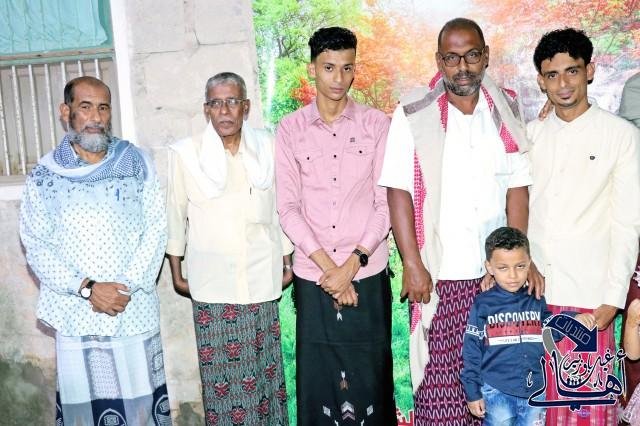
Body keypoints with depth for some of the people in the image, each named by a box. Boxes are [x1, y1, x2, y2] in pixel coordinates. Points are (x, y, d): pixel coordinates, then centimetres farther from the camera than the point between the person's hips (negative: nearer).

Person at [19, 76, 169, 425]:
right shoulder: (44, 175, 3)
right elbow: (36, 248, -1)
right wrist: (87, 288, -14)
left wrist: (127, 287, -11)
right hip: (75, 315, 0)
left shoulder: (136, 163, 4)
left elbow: (156, 229, 1)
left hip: (135, 312, 0)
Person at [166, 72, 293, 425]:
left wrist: (287, 261, 12)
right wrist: (176, 271, 9)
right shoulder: (185, 153, -5)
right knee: (221, 370, 3)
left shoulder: (267, 146, 0)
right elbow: (176, 214, 4)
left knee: (264, 364, 10)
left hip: (261, 277, 2)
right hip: (212, 281, -2)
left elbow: (280, 207, 9)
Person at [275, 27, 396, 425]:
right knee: (316, 376, 7)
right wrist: (328, 266, -9)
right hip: (312, 276, 1)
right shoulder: (290, 129, 3)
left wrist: (353, 264, -10)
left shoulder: (377, 124, 2)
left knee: (371, 375, 5)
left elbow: (386, 202, -1)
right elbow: (288, 207, -1)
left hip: (368, 275, 0)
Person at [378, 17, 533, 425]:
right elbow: (399, 193, -5)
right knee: (439, 378, 3)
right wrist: (412, 264, -10)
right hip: (437, 273, -2)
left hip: (496, 271, 3)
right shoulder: (413, 115, -3)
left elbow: (518, 189, 5)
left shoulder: (507, 111, 5)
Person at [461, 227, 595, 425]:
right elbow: (472, 351, -2)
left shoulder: (537, 301, 4)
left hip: (534, 390, 3)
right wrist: (473, 393, -1)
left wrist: (573, 320, -3)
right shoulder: (483, 304, -5)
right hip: (496, 392, -3)